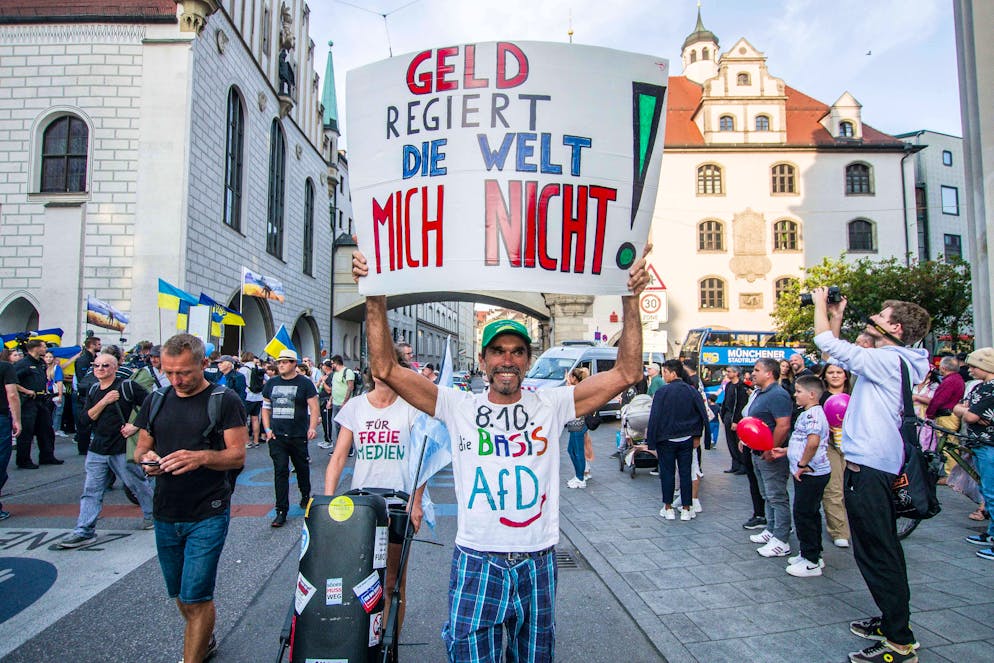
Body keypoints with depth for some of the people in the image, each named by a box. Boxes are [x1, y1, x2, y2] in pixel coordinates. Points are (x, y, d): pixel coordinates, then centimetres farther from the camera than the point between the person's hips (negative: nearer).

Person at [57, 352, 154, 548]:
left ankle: (151, 516, 27)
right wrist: (104, 401, -13)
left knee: (137, 485, 8)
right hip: (97, 449, 5)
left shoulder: (128, 386, -8)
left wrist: (136, 426, -17)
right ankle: (84, 531, 10)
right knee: (91, 491, 5)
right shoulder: (93, 391, 11)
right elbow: (87, 418, 1)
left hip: (122, 449, -5)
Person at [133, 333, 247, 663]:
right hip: (165, 514, 6)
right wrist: (146, 457, -11)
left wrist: (201, 457, -29)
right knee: (180, 595, 19)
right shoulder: (158, 400, 8)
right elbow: (140, 447, 13)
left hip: (207, 515, -6)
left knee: (195, 596, -5)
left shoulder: (224, 401, -9)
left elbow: (238, 455, -11)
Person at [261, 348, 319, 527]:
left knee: (302, 469, 13)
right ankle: (281, 511, 1)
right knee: (280, 471, -2)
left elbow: (314, 408, -6)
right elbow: (266, 408, 16)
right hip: (276, 436, 2)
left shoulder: (304, 383, -3)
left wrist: (312, 427, -20)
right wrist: (267, 429, 3)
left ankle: (305, 496, 38)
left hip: (298, 436, -2)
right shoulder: (271, 384, 10)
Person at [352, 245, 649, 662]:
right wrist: (376, 299, -18)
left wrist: (630, 301, -15)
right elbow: (386, 368, -9)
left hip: (537, 563, 2)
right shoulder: (459, 407, -2)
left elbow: (626, 373, -7)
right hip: (476, 562, -1)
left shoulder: (550, 405, -1)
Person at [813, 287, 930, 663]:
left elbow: (827, 343, -18)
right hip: (876, 463, 11)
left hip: (868, 466, -11)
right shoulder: (889, 360, 14)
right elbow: (838, 351, 26)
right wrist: (837, 316, 18)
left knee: (877, 553, -6)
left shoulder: (888, 360, -16)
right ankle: (895, 621, 33)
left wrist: (820, 303, -4)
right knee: (882, 549, 20)